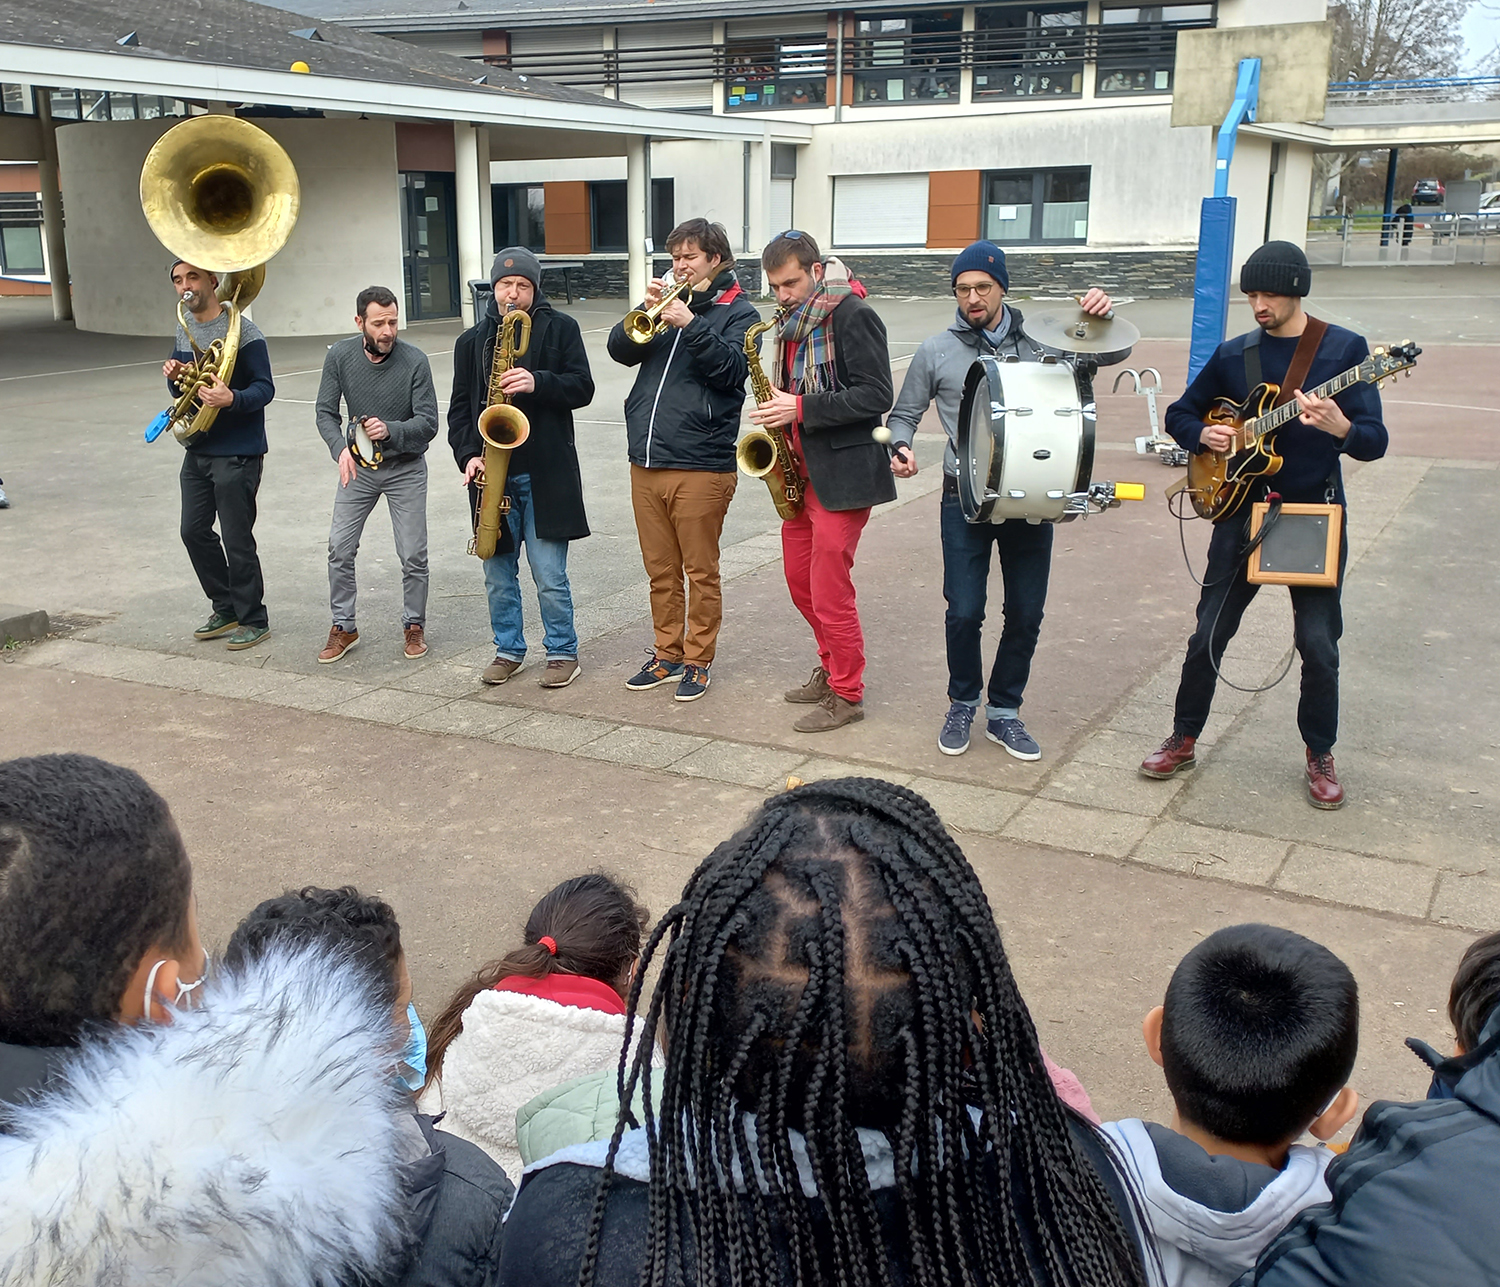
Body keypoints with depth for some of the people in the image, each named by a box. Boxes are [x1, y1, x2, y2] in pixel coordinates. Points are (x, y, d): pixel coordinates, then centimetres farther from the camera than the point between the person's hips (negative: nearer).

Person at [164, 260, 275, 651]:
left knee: (237, 539, -2)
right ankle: (226, 609, 28)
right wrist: (174, 378, -6)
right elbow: (182, 392, 18)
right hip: (197, 450, 8)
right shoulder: (184, 330, 12)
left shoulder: (242, 331, -11)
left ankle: (253, 620, 12)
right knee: (194, 530, 12)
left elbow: (265, 388, -15)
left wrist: (232, 399, -34)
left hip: (237, 453, -8)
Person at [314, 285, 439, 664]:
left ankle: (414, 626, 19)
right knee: (340, 548, -1)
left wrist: (390, 430, -34)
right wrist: (341, 448, -26)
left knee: (413, 555, 0)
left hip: (405, 468, -2)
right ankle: (343, 627, 14)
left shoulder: (415, 361, -16)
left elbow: (428, 423, -16)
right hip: (357, 466, 2)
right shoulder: (339, 356, -9)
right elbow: (326, 413, -7)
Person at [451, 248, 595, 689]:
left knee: (549, 574, -2)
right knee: (498, 573, 10)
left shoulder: (560, 328, 4)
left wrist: (537, 383, -20)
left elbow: (582, 387, -3)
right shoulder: (472, 341, 13)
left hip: (546, 471, -3)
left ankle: (563, 653, 13)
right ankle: (508, 650, 24)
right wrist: (468, 454, -4)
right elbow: (460, 407, 12)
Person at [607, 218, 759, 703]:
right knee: (661, 570, 13)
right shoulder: (668, 302, 15)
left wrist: (690, 325, -22)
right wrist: (646, 311, -11)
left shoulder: (737, 312, 2)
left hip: (700, 465, -5)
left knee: (701, 572, 3)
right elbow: (621, 350, 5)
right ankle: (667, 654, 25)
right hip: (646, 461, 5)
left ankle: (698, 661, 13)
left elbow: (732, 369, -14)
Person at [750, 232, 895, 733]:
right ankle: (832, 667, 32)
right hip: (802, 470, 9)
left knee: (830, 589, -5)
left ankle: (847, 695, 9)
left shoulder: (852, 315, -13)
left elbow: (876, 395, -20)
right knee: (800, 579, 15)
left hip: (843, 473, -9)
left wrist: (802, 409, -23)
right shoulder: (794, 321, 13)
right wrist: (778, 406, 3)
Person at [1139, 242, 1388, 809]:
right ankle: (1184, 739, 21)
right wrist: (1203, 434, -8)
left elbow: (1374, 442, -10)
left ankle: (1320, 756, 18)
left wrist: (1341, 427, -33)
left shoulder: (1344, 349, -5)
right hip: (1241, 507, 2)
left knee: (1319, 644, -1)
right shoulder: (1233, 355, 3)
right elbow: (1179, 414, 14)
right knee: (1209, 634, 5)